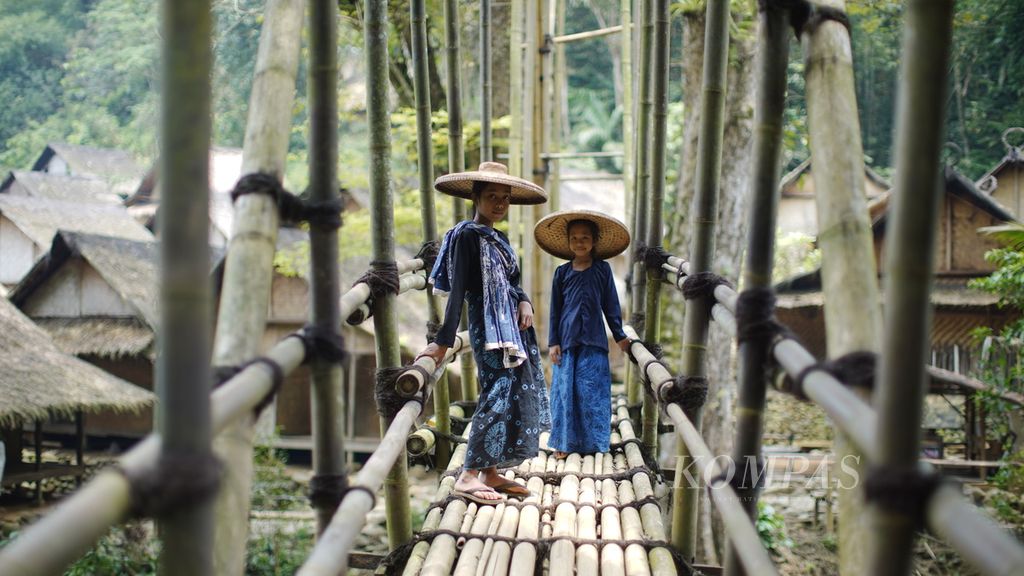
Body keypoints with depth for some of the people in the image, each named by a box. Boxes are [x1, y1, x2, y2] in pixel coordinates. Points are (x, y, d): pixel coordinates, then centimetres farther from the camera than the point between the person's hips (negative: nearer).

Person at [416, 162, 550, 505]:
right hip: (488, 327, -9)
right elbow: (458, 290, -17)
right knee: (498, 395, -13)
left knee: (516, 395, 6)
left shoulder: (499, 239, 16)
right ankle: (468, 477, -8)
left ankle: (491, 473, 12)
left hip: (513, 326, 9)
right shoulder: (467, 235, -9)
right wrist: (443, 341, -21)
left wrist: (524, 301, -3)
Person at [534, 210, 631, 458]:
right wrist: (553, 342, 1)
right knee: (565, 389, 1)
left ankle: (592, 442, 10)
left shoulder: (603, 269, 4)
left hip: (593, 340, -1)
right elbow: (555, 309, 6)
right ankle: (564, 442, 11)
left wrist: (619, 335, 8)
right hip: (567, 340, 1)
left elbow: (611, 305, 8)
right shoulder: (562, 272, 6)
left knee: (591, 390, -2)